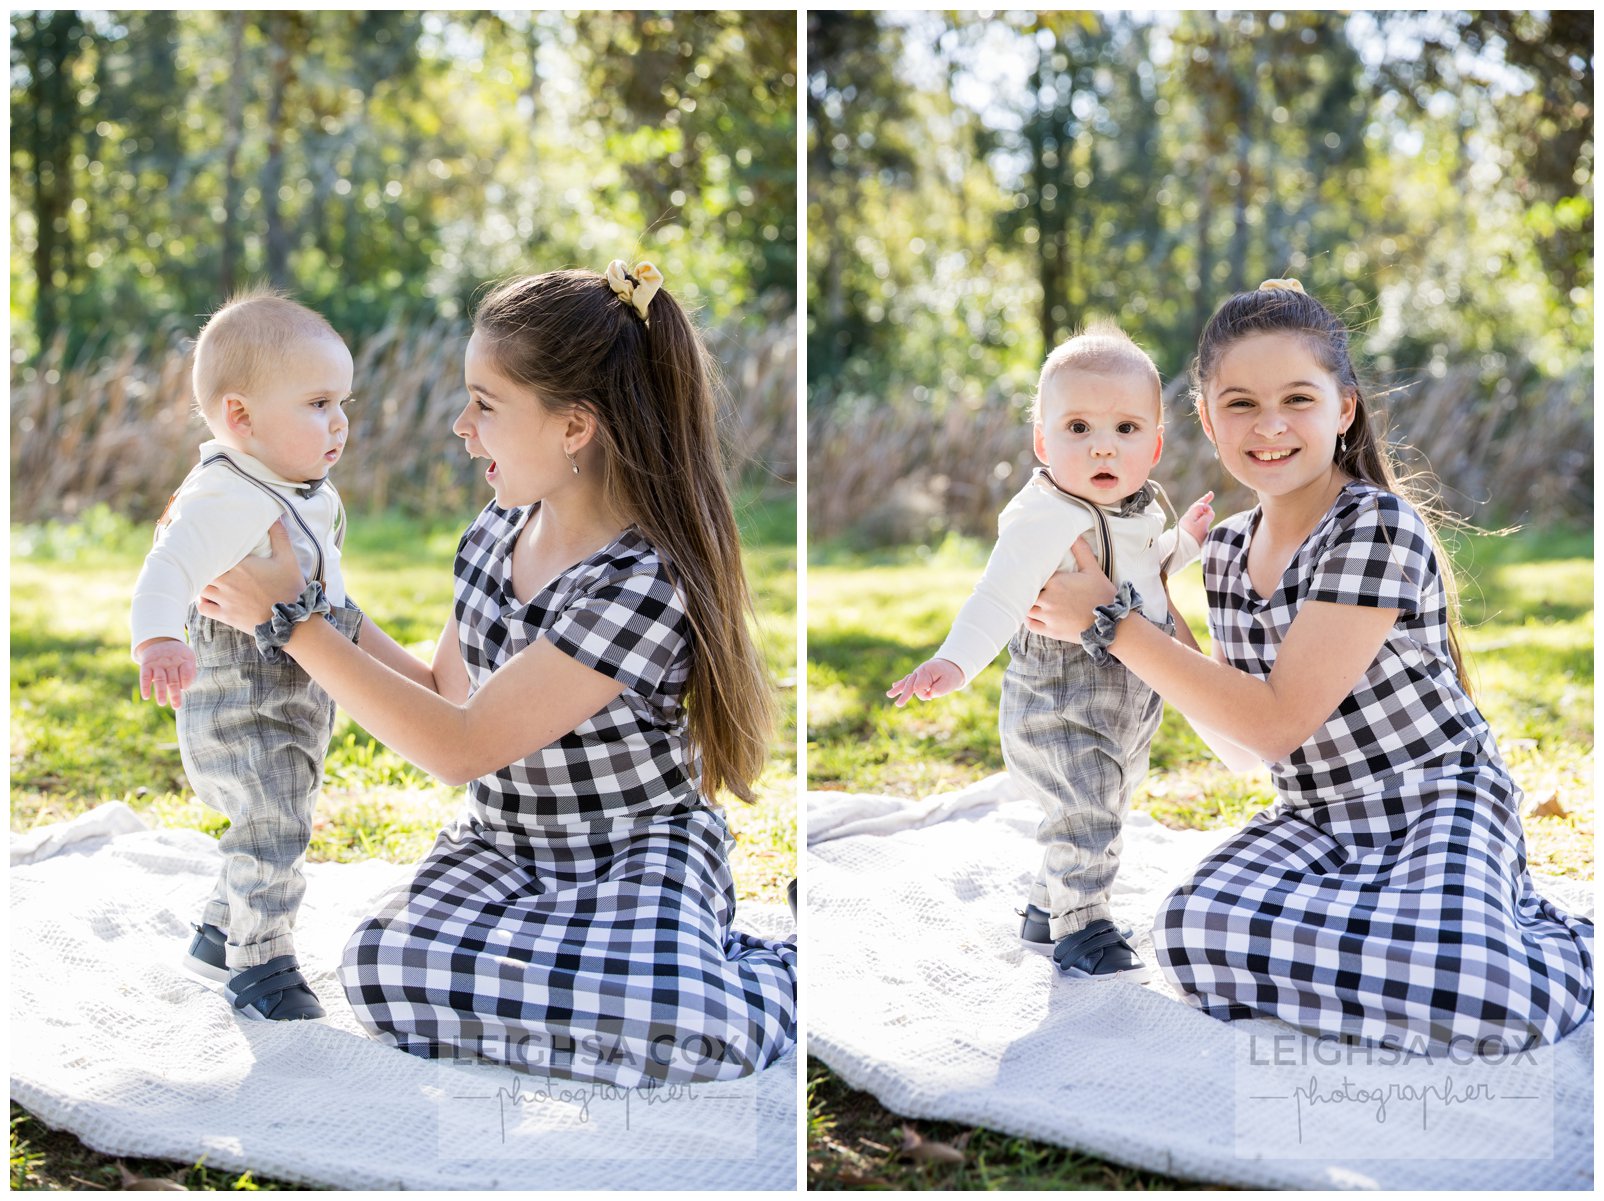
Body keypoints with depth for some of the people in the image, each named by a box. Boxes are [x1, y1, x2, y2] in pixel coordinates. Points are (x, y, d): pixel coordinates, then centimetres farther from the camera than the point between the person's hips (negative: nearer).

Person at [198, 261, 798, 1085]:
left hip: (636, 858, -7)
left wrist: (289, 623, -16)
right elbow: (444, 695, 13)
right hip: (498, 848, 7)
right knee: (381, 970, -26)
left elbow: (460, 748, -20)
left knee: (683, 1025, -38)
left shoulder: (645, 582, -23)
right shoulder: (498, 530, 3)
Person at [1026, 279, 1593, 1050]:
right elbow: (1241, 747, 11)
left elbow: (1277, 724, -19)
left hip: (1437, 807, -6)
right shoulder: (1227, 550, 8)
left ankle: (1561, 952, 0)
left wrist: (1111, 623, -16)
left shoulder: (1378, 527, -16)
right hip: (1313, 820, 6)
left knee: (1471, 1000, -37)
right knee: (1195, 932, -28)